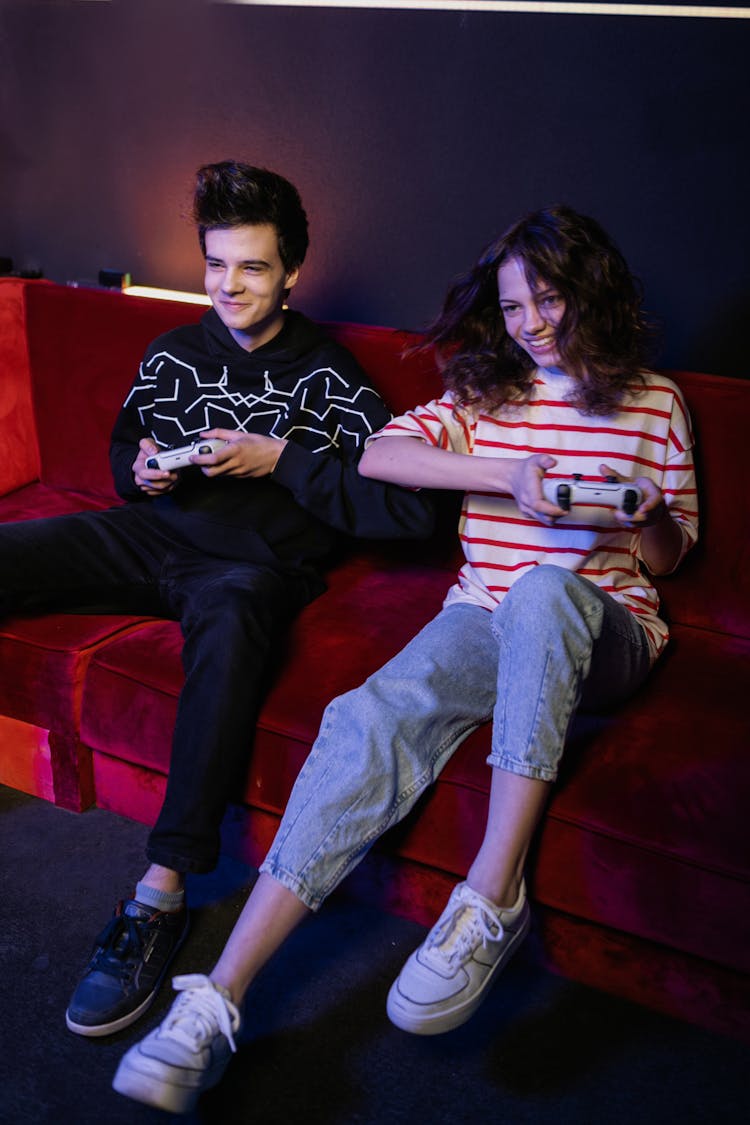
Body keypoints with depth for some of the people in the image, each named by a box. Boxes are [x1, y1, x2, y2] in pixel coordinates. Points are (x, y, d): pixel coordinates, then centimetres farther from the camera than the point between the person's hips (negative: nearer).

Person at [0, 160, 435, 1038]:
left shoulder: (328, 377, -1)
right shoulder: (173, 355, 13)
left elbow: (409, 509, -11)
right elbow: (124, 449, 28)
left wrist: (280, 459, -13)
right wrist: (140, 470, 3)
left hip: (260, 561, -5)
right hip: (154, 535, 5)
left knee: (230, 612, -43)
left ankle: (162, 895, -41)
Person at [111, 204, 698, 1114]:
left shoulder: (654, 400, 14)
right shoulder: (485, 390, 16)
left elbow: (666, 558, 17)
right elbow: (377, 457, -2)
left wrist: (653, 514, -8)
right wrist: (505, 476, -15)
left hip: (602, 630, -1)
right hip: (486, 619, 2)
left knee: (544, 590, -40)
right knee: (373, 717, -30)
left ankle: (491, 898, -35)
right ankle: (219, 998, -34)